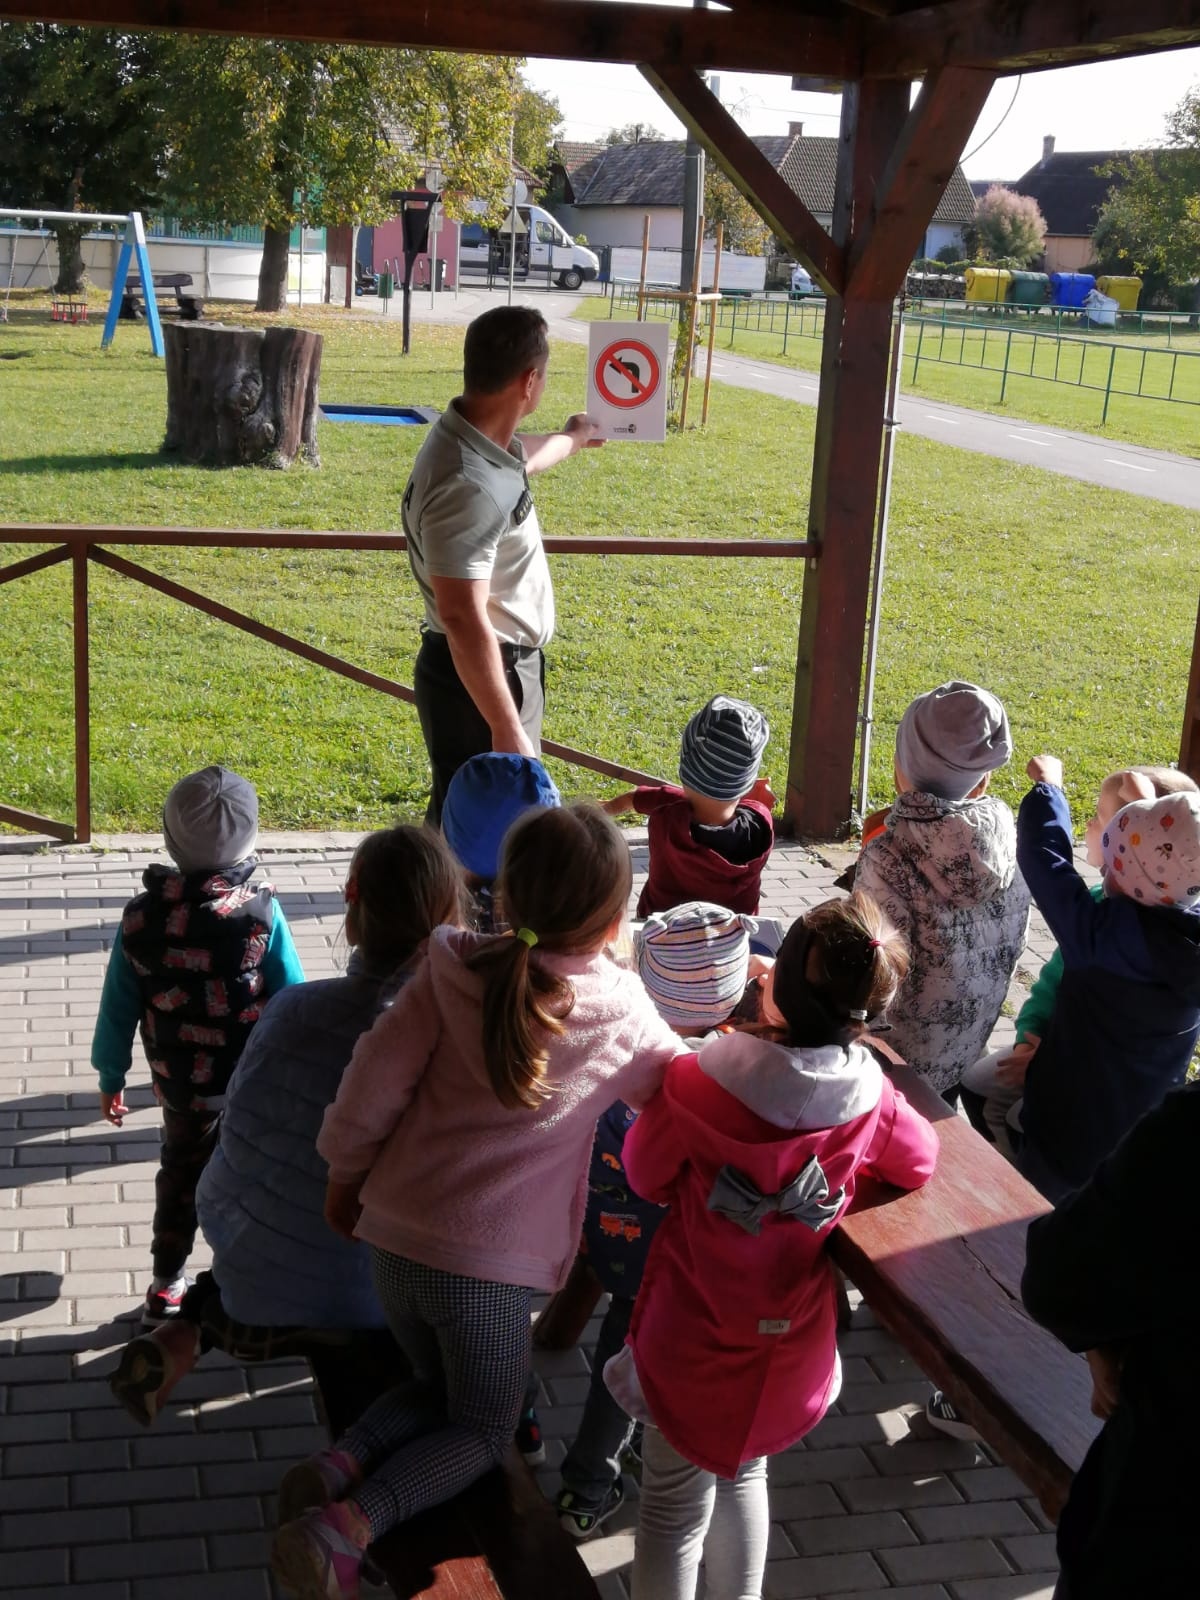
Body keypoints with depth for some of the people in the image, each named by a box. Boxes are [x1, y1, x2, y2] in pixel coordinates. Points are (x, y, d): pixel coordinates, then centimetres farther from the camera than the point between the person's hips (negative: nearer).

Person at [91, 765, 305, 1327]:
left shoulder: (140, 918, -13)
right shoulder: (260, 912, -20)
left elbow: (117, 1008, -4)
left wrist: (110, 1077, 10)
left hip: (179, 1083, 3)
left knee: (179, 1174, 24)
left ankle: (165, 1288, 35)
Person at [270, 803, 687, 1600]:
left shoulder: (453, 971, -4)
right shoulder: (623, 1013, -7)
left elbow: (377, 1079, -4)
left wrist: (347, 1174, 11)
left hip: (396, 1233, 4)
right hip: (490, 1261, -4)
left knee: (438, 1387, 29)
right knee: (483, 1428, 18)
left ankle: (340, 1464, 1)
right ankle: (351, 1524, -8)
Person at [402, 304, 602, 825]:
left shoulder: (478, 438, 2)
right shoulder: (469, 486, -31)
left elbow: (519, 457, 29)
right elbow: (464, 619, -32)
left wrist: (572, 438, 50)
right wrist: (507, 730, -30)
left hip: (506, 664, 10)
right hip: (478, 679, -10)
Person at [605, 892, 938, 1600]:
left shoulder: (697, 1083, -23)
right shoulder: (872, 1099, -15)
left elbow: (648, 1175, -7)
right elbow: (919, 1162, 5)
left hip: (693, 1336, -3)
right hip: (789, 1339, 3)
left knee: (676, 1504, 17)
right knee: (744, 1473, 28)